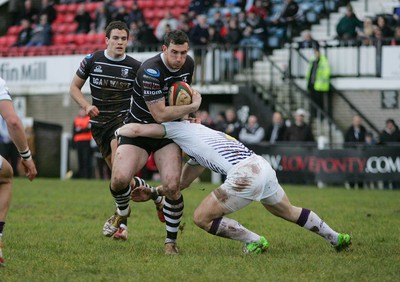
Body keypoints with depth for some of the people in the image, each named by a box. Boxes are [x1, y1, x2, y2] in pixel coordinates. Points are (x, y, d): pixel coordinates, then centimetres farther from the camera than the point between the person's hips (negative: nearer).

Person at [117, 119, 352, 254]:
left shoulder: (178, 128, 6)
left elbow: (135, 129, 0)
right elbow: (182, 182, 38)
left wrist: (117, 131, 21)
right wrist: (153, 192, 34)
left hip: (245, 174, -10)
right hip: (262, 165, 10)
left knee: (202, 218, 1)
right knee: (290, 212, 31)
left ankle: (255, 241, 5)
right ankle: (336, 238, 38)